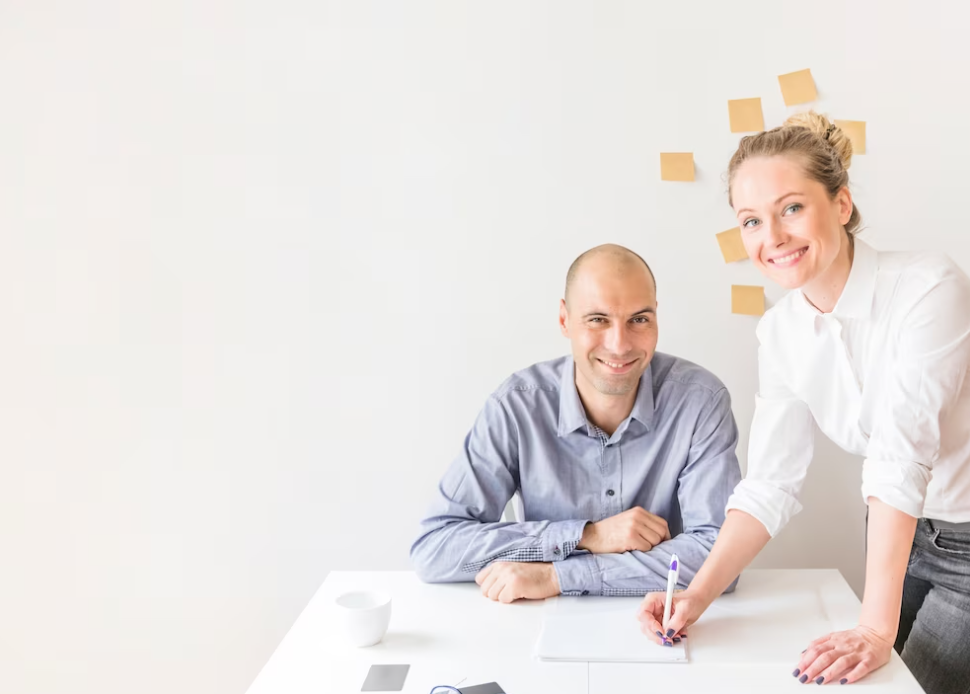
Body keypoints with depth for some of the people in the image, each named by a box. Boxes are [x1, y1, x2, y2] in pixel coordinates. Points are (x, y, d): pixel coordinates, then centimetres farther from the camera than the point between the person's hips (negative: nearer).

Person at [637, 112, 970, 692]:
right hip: (905, 536, 5)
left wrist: (876, 630, -34)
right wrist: (698, 596, -19)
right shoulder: (781, 333, -7)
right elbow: (771, 482, -8)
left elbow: (901, 458, -32)